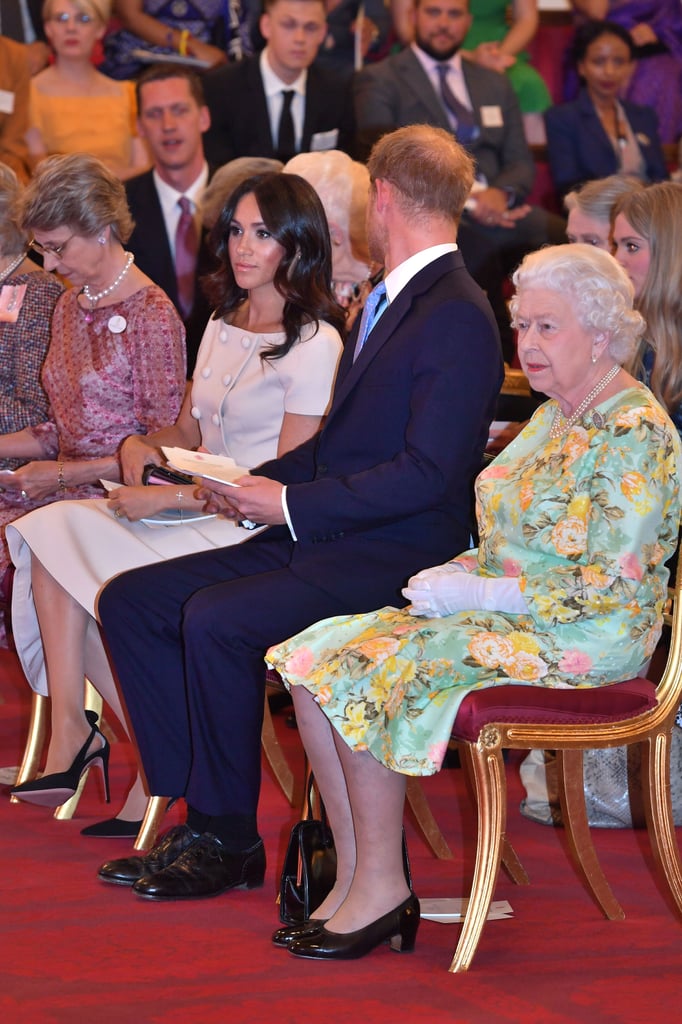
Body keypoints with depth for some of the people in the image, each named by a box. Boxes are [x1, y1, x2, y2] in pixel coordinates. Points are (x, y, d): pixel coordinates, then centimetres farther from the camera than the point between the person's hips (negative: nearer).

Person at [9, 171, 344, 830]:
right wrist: (142, 446, -2)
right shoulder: (223, 324, 16)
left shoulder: (314, 344, -10)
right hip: (198, 512, 8)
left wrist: (164, 499, -17)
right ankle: (68, 737, -23)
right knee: (54, 533, -17)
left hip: (257, 532, -8)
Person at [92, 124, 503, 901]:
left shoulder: (459, 319, -14)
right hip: (317, 542, 10)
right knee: (130, 600, 1)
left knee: (216, 619, -29)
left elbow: (427, 474, -22)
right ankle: (199, 814, 0)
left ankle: (229, 841, -13)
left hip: (391, 558, -10)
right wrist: (259, 483, 5)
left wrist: (292, 503, -17)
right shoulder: (384, 302, 18)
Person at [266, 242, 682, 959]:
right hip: (506, 612, 9)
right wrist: (455, 575, 2)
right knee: (314, 662, -8)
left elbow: (609, 586, -20)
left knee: (367, 671, -23)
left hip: (581, 637, -9)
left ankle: (381, 890, -14)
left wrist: (479, 591, -17)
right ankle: (353, 883, -10)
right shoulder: (555, 416, 16)